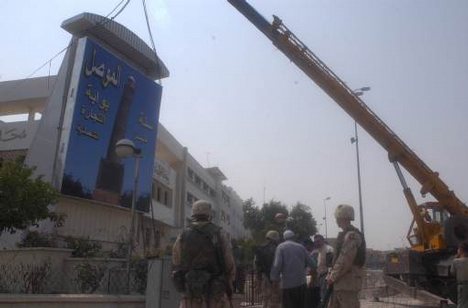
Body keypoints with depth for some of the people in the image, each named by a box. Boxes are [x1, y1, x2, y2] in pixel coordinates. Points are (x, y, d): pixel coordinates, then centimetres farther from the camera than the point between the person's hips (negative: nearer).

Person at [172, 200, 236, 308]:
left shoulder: (182, 237, 3)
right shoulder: (220, 234, -2)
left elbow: (176, 267, 6)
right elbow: (230, 265, -1)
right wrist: (228, 288, 14)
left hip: (191, 293, 1)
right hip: (216, 294, -1)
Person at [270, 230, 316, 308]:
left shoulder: (281, 247, -2)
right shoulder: (301, 247, 6)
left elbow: (277, 265, -13)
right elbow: (312, 264, 4)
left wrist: (274, 278, -1)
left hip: (288, 284, -3)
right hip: (301, 283, 3)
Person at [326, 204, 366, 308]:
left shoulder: (352, 235, -16)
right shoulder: (345, 234, 16)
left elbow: (344, 262, -21)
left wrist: (332, 277, -13)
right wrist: (331, 275, 13)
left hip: (348, 282, -10)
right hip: (340, 282, 10)